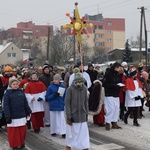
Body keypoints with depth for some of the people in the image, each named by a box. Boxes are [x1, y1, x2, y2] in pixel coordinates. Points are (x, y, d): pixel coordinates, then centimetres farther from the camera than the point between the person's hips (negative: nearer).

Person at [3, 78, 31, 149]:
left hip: (22, 116, 4)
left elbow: (25, 103, 13)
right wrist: (8, 117, -16)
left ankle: (21, 143, 28)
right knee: (13, 132, 3)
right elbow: (6, 106, -11)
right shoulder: (7, 93, -7)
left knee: (22, 130, 11)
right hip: (13, 117, -4)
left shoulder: (21, 91, 7)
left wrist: (28, 112, 13)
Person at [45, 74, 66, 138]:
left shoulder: (62, 87, 2)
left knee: (62, 119, -2)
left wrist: (64, 103, 0)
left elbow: (65, 96, 10)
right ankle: (53, 131, 23)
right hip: (53, 106, -1)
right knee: (53, 119, 8)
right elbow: (47, 97, -1)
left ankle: (63, 132, 0)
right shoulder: (50, 87, -3)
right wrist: (54, 95, -16)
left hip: (60, 106, 1)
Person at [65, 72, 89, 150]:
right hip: (73, 116, -3)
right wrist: (68, 117, -12)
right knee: (71, 135, 7)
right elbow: (67, 103, -10)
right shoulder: (70, 89, -11)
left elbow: (86, 102, 9)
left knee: (84, 135, 4)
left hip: (82, 116, 3)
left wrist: (86, 114, 9)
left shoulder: (84, 88, 1)